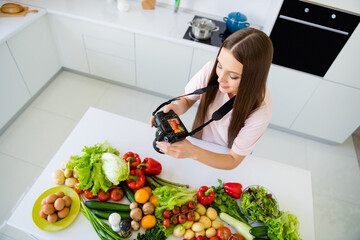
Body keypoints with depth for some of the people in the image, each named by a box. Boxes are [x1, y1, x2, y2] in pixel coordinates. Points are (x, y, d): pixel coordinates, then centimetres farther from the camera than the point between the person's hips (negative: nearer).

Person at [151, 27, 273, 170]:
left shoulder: (260, 112, -32)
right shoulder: (211, 69, -24)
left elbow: (233, 160, -22)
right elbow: (187, 100, -6)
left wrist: (192, 152, -39)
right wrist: (176, 107, -31)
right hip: (198, 144, 2)